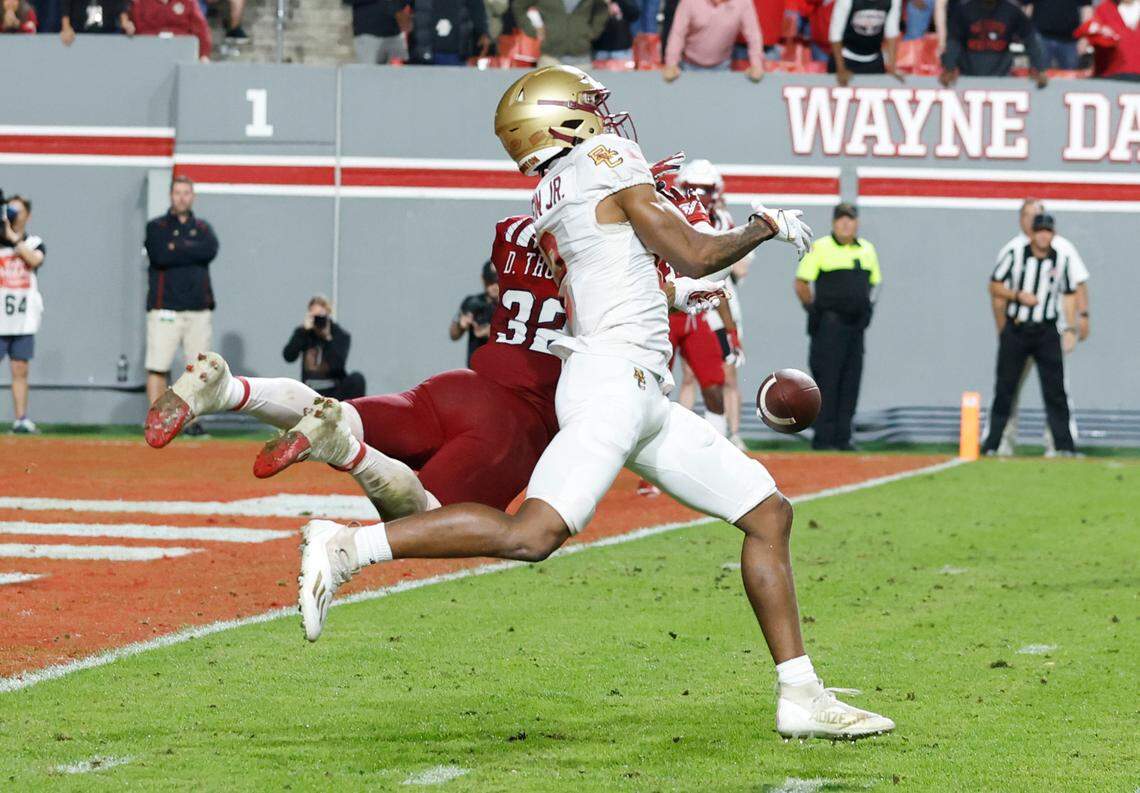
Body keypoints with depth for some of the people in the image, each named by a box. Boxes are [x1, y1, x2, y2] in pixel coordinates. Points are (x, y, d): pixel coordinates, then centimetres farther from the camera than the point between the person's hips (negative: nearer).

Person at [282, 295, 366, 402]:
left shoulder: (342, 336, -5)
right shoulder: (302, 333, 2)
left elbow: (337, 365, -20)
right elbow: (289, 357, -14)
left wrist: (327, 338, -23)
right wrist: (304, 332, -19)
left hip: (335, 391, -1)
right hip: (312, 393, 1)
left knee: (357, 378, -32)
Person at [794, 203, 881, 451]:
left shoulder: (867, 250, 13)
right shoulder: (820, 248, -4)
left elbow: (873, 283, 24)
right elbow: (801, 284, -3)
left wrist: (865, 309, 12)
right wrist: (815, 310, -5)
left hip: (856, 325, 6)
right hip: (829, 326, -6)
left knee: (850, 382, 6)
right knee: (827, 382, -7)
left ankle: (843, 438, 11)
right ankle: (823, 438, -4)